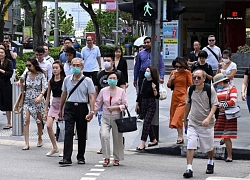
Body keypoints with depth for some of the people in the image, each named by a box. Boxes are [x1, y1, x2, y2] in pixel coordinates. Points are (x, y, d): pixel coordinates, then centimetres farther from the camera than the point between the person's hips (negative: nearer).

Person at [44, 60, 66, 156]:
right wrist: (45, 111, 11)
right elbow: (48, 97, 11)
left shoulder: (64, 80, -7)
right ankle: (55, 147, 5)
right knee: (48, 126, -9)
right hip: (54, 104, 4)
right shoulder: (51, 81, 6)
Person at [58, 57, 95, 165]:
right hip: (69, 107, 2)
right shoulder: (67, 79, 9)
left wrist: (92, 111, -15)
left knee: (82, 134, 6)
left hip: (82, 108, -1)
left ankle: (81, 157, 19)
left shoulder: (87, 81, -1)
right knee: (68, 132, -9)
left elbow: (91, 97, -5)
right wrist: (60, 109, 22)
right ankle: (67, 158, -14)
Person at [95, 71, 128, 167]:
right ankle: (106, 158, -10)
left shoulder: (121, 91, 1)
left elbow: (125, 105, 0)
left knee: (117, 138, 5)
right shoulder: (103, 91, 6)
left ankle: (117, 159, 20)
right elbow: (98, 103, 9)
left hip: (117, 117, -1)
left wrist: (115, 107, -14)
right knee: (104, 136, -18)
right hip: (105, 117, 1)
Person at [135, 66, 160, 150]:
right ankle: (154, 140, 26)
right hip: (143, 104, 6)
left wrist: (154, 89, -26)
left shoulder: (155, 83, -10)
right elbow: (140, 93, 14)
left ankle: (143, 143, -11)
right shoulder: (144, 81, 5)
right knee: (148, 123, 12)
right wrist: (137, 104, 16)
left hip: (151, 105, -6)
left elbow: (157, 96, -10)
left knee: (146, 123, -11)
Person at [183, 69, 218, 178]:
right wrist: (185, 118, 24)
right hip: (192, 123, 2)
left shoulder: (210, 89, -10)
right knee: (190, 146, -12)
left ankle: (210, 162, 41)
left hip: (206, 124, -2)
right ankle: (189, 169, -13)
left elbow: (214, 105, -12)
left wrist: (208, 118, -26)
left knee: (208, 147, 13)